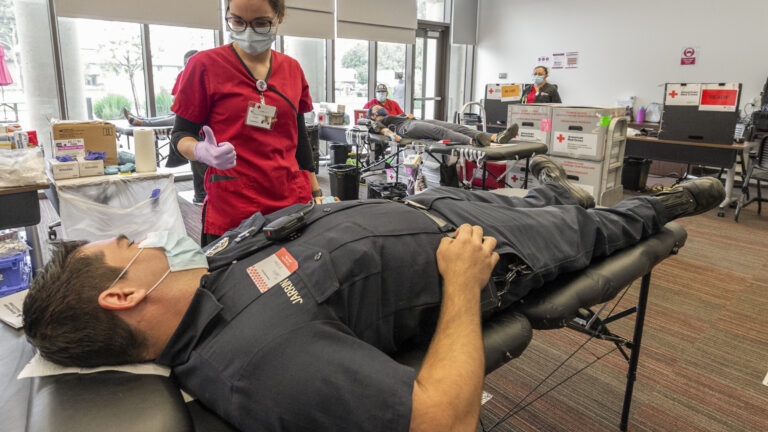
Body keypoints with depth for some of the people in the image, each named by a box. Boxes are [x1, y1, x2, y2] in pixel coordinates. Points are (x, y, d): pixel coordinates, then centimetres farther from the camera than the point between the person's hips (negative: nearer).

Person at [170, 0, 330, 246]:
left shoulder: (292, 69, 9)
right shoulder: (205, 65, -3)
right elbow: (181, 135, 1)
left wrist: (315, 192, 16)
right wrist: (201, 151, -22)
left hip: (293, 203, 4)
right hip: (231, 211, -3)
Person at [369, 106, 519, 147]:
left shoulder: (399, 116, 45)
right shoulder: (377, 122, 22)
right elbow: (382, 129, 0)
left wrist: (410, 115, 13)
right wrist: (391, 134, -22)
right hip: (408, 128, -7)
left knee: (458, 127, -17)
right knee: (441, 131, -36)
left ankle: (496, 137, -37)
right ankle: (473, 141, -63)